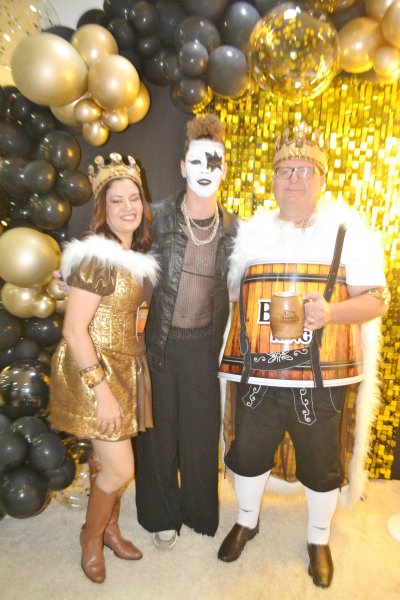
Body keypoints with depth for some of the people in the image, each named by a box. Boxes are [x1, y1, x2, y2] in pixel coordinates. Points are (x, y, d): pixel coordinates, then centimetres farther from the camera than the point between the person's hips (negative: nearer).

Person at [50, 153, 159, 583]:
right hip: (93, 370, -7)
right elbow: (74, 330, -20)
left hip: (125, 367, 7)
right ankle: (91, 536, 30)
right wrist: (102, 390, -21)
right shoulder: (97, 257, -18)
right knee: (121, 468, 1)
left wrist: (122, 380, 10)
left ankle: (110, 528, 42)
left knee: (107, 459, 19)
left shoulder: (136, 257, 7)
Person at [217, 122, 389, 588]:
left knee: (320, 464, 15)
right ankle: (246, 521, 47)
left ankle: (319, 539, 44)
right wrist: (232, 366, 10)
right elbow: (235, 296, 14)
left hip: (319, 376, -2)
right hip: (256, 374, 3)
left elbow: (378, 299, -5)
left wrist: (332, 312, -26)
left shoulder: (348, 227, -1)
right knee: (248, 454, 17)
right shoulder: (251, 230, 8)